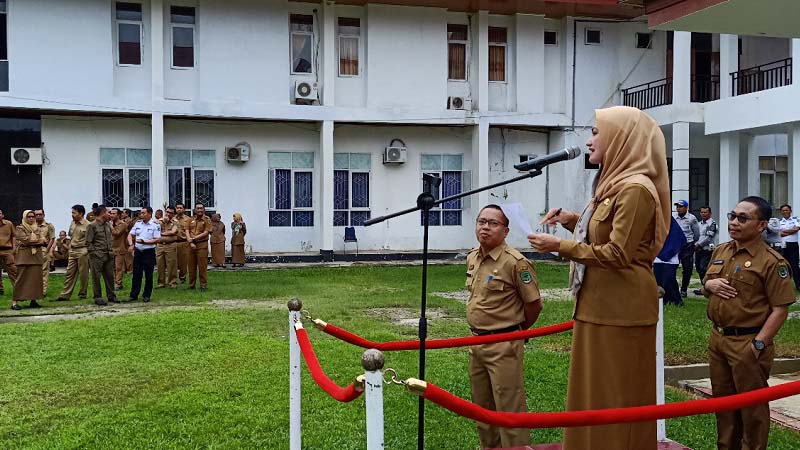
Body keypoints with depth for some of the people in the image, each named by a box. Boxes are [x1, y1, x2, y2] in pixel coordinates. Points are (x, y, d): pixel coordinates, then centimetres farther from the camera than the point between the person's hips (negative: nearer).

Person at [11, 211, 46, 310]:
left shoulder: (38, 229, 17)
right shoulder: (20, 229, 2)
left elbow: (44, 241, 7)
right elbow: (25, 240, -13)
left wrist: (32, 240, -9)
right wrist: (39, 240, -3)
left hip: (36, 256, 5)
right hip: (24, 256, -5)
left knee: (36, 278, 1)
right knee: (21, 279, -7)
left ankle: (33, 300, 7)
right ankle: (15, 301, -5)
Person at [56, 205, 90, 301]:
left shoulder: (87, 225, -11)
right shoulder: (72, 223, 11)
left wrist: (87, 251, -13)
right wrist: (70, 248, 16)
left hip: (82, 251, -7)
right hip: (72, 251, 7)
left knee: (83, 273, 2)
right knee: (70, 273, 6)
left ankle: (83, 293, 15)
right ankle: (65, 295, 7)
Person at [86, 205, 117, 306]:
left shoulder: (108, 225, 13)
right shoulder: (92, 226, -8)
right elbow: (88, 242, -9)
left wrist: (111, 250, 11)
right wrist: (95, 253, -13)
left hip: (109, 255, 6)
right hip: (97, 256, -6)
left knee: (110, 276, 10)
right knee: (96, 277, 1)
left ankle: (111, 295, 19)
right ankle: (98, 297, 8)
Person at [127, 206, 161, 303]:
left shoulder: (155, 224, -8)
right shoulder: (138, 223, 8)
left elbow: (157, 239, -13)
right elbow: (130, 235, 12)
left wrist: (144, 241, -20)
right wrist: (131, 244, -6)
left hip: (149, 252, -4)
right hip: (137, 251, 5)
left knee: (148, 275, 4)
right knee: (136, 274, 8)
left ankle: (146, 295, 14)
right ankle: (134, 295, 15)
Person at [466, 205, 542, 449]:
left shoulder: (515, 262, -18)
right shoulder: (472, 258, 7)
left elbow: (534, 303, -11)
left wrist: (517, 330, 3)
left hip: (503, 345, -8)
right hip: (476, 342, 8)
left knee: (509, 408, -1)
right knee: (482, 406, 20)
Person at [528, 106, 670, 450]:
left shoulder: (635, 188, -16)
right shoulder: (615, 183, 14)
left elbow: (618, 254, -21)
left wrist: (560, 246, -18)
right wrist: (572, 220, 9)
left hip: (620, 308, -10)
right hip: (599, 304, 10)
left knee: (615, 396, 1)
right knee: (593, 390, 16)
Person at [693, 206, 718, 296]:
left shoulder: (712, 223, -8)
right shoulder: (700, 223, 17)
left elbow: (708, 237, -14)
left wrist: (699, 245, -13)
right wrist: (695, 245, 0)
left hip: (707, 250, -8)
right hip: (698, 250, 8)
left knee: (703, 269, -11)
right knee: (698, 268, 10)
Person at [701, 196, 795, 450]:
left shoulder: (771, 262, -13)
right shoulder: (721, 252, 9)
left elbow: (780, 309, -16)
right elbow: (705, 287, 21)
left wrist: (758, 344, -20)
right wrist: (709, 285, -3)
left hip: (748, 343, -7)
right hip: (718, 338, 7)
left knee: (752, 405, 6)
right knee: (723, 400, 18)